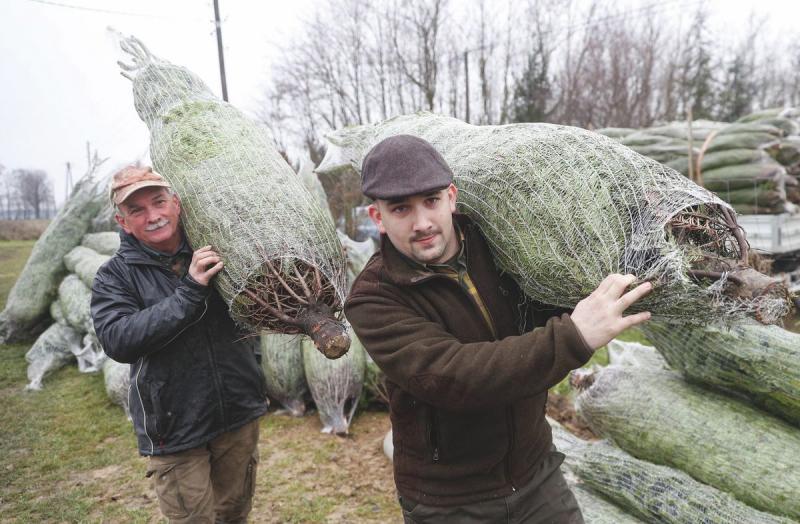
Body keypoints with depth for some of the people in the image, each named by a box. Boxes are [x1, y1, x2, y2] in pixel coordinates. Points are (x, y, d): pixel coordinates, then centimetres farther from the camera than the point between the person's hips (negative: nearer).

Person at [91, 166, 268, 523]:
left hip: (240, 414, 3)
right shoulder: (115, 276, -4)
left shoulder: (217, 251, 0)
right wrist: (189, 293, -27)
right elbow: (117, 340, -20)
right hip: (175, 429, -2)